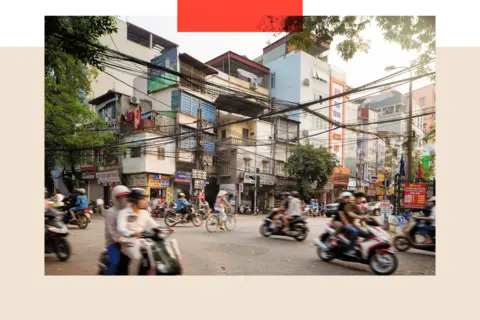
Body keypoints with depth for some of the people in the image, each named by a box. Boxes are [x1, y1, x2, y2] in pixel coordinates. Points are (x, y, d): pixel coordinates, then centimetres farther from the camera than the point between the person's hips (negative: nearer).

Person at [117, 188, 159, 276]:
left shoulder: (144, 213, 9)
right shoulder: (124, 213, -9)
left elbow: (154, 225, 6)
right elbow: (120, 228, -25)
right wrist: (132, 233, -45)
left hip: (142, 242, 5)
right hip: (129, 243, -5)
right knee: (137, 257, -31)